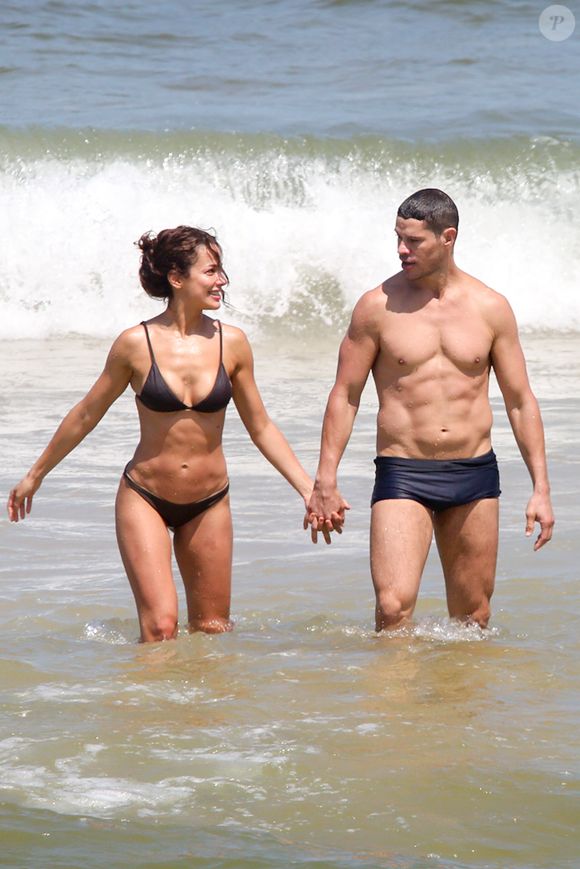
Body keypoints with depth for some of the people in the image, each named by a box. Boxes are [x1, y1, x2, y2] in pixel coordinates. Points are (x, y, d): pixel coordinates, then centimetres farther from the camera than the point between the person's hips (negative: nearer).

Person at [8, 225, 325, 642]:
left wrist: (308, 488, 4)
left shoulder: (231, 342, -3)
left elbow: (261, 428, 8)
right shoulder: (137, 343, -10)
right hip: (145, 498, -3)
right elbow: (86, 415, 4)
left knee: (213, 628, 8)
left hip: (209, 502, 3)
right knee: (160, 627, -14)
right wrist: (35, 476, 12)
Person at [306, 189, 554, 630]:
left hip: (475, 477, 2)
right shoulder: (378, 306, -1)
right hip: (403, 477, -2)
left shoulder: (491, 308, 4)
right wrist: (325, 481, -1)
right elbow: (345, 395, 3)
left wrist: (541, 487, 4)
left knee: (474, 619, 7)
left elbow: (521, 400, 9)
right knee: (394, 607, -18)